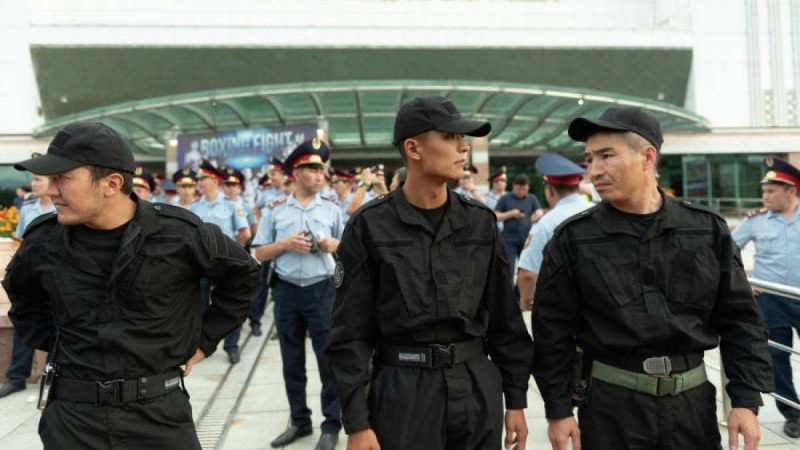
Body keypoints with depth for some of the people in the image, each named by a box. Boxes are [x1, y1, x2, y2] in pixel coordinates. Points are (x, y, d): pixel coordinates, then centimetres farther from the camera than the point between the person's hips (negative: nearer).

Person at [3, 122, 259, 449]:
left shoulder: (180, 233, -12)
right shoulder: (43, 240, -2)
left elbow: (243, 276, 3)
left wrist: (203, 340, 3)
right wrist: (53, 343, 10)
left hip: (158, 410, -2)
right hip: (71, 413, 3)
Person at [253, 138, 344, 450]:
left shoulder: (331, 210, 5)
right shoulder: (275, 210, 4)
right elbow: (260, 253, 5)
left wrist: (333, 244, -10)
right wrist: (285, 244, -12)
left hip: (322, 289, -1)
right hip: (286, 290, 1)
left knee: (329, 360, 1)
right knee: (292, 362, 12)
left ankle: (331, 425, 14)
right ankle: (299, 420, 27)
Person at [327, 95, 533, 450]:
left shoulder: (480, 222, 2)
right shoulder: (370, 227, -7)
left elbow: (504, 317, 7)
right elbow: (351, 331, -6)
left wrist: (516, 399, 6)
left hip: (478, 390, 3)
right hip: (402, 391, -3)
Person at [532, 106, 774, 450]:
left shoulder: (707, 230, -1)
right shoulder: (573, 239, -6)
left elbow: (739, 320, 5)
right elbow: (553, 331, -3)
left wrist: (746, 401, -1)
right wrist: (558, 410, -4)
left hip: (692, 399, 2)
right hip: (610, 403, -1)